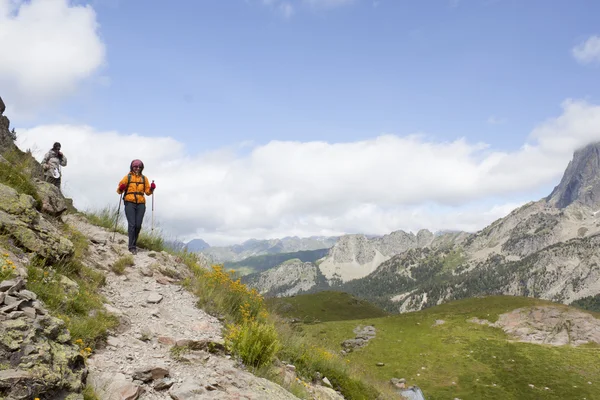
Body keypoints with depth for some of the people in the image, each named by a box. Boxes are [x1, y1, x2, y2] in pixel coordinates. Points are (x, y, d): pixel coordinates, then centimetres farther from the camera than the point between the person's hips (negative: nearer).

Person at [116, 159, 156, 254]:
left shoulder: (144, 178, 15)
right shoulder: (128, 177, 8)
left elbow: (147, 192, 14)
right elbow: (119, 190, 8)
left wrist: (152, 189, -6)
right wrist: (120, 189, -14)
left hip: (141, 204, 3)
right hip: (130, 203, -3)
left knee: (138, 225, -1)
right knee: (132, 224, -11)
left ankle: (134, 243, 17)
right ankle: (132, 246, -11)